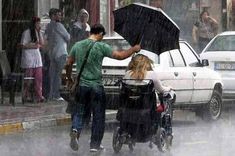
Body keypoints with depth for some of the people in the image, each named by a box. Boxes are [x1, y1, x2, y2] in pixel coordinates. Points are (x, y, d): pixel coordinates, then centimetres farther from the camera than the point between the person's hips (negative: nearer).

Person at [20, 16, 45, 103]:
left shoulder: (37, 32, 16)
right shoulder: (26, 32, -5)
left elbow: (41, 43, 7)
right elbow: (23, 45, -9)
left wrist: (39, 32, 0)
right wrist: (33, 46, -16)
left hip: (37, 57, 6)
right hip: (28, 58, -6)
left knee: (39, 77, -4)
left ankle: (39, 96, -6)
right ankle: (26, 96, 4)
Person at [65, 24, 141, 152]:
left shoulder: (77, 45, 3)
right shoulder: (101, 47, -10)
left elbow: (68, 64, 8)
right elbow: (120, 56, -7)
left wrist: (69, 79, 24)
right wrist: (134, 49, 8)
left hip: (81, 85, 3)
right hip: (96, 87, -3)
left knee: (79, 112, 13)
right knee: (98, 116, 10)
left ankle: (75, 130, -16)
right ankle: (95, 144, 13)